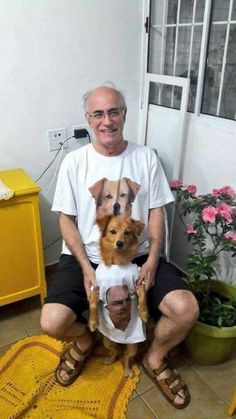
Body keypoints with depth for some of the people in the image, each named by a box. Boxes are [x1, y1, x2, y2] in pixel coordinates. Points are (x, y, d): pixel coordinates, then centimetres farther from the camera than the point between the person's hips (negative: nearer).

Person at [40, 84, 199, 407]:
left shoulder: (146, 157, 1)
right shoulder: (74, 162, -3)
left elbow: (156, 212, 2)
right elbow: (66, 219, -1)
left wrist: (152, 260, -11)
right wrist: (86, 267, -13)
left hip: (138, 256, 1)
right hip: (85, 258, 0)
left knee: (187, 310, -18)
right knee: (52, 322, -20)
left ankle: (155, 358, 17)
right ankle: (85, 340, 19)